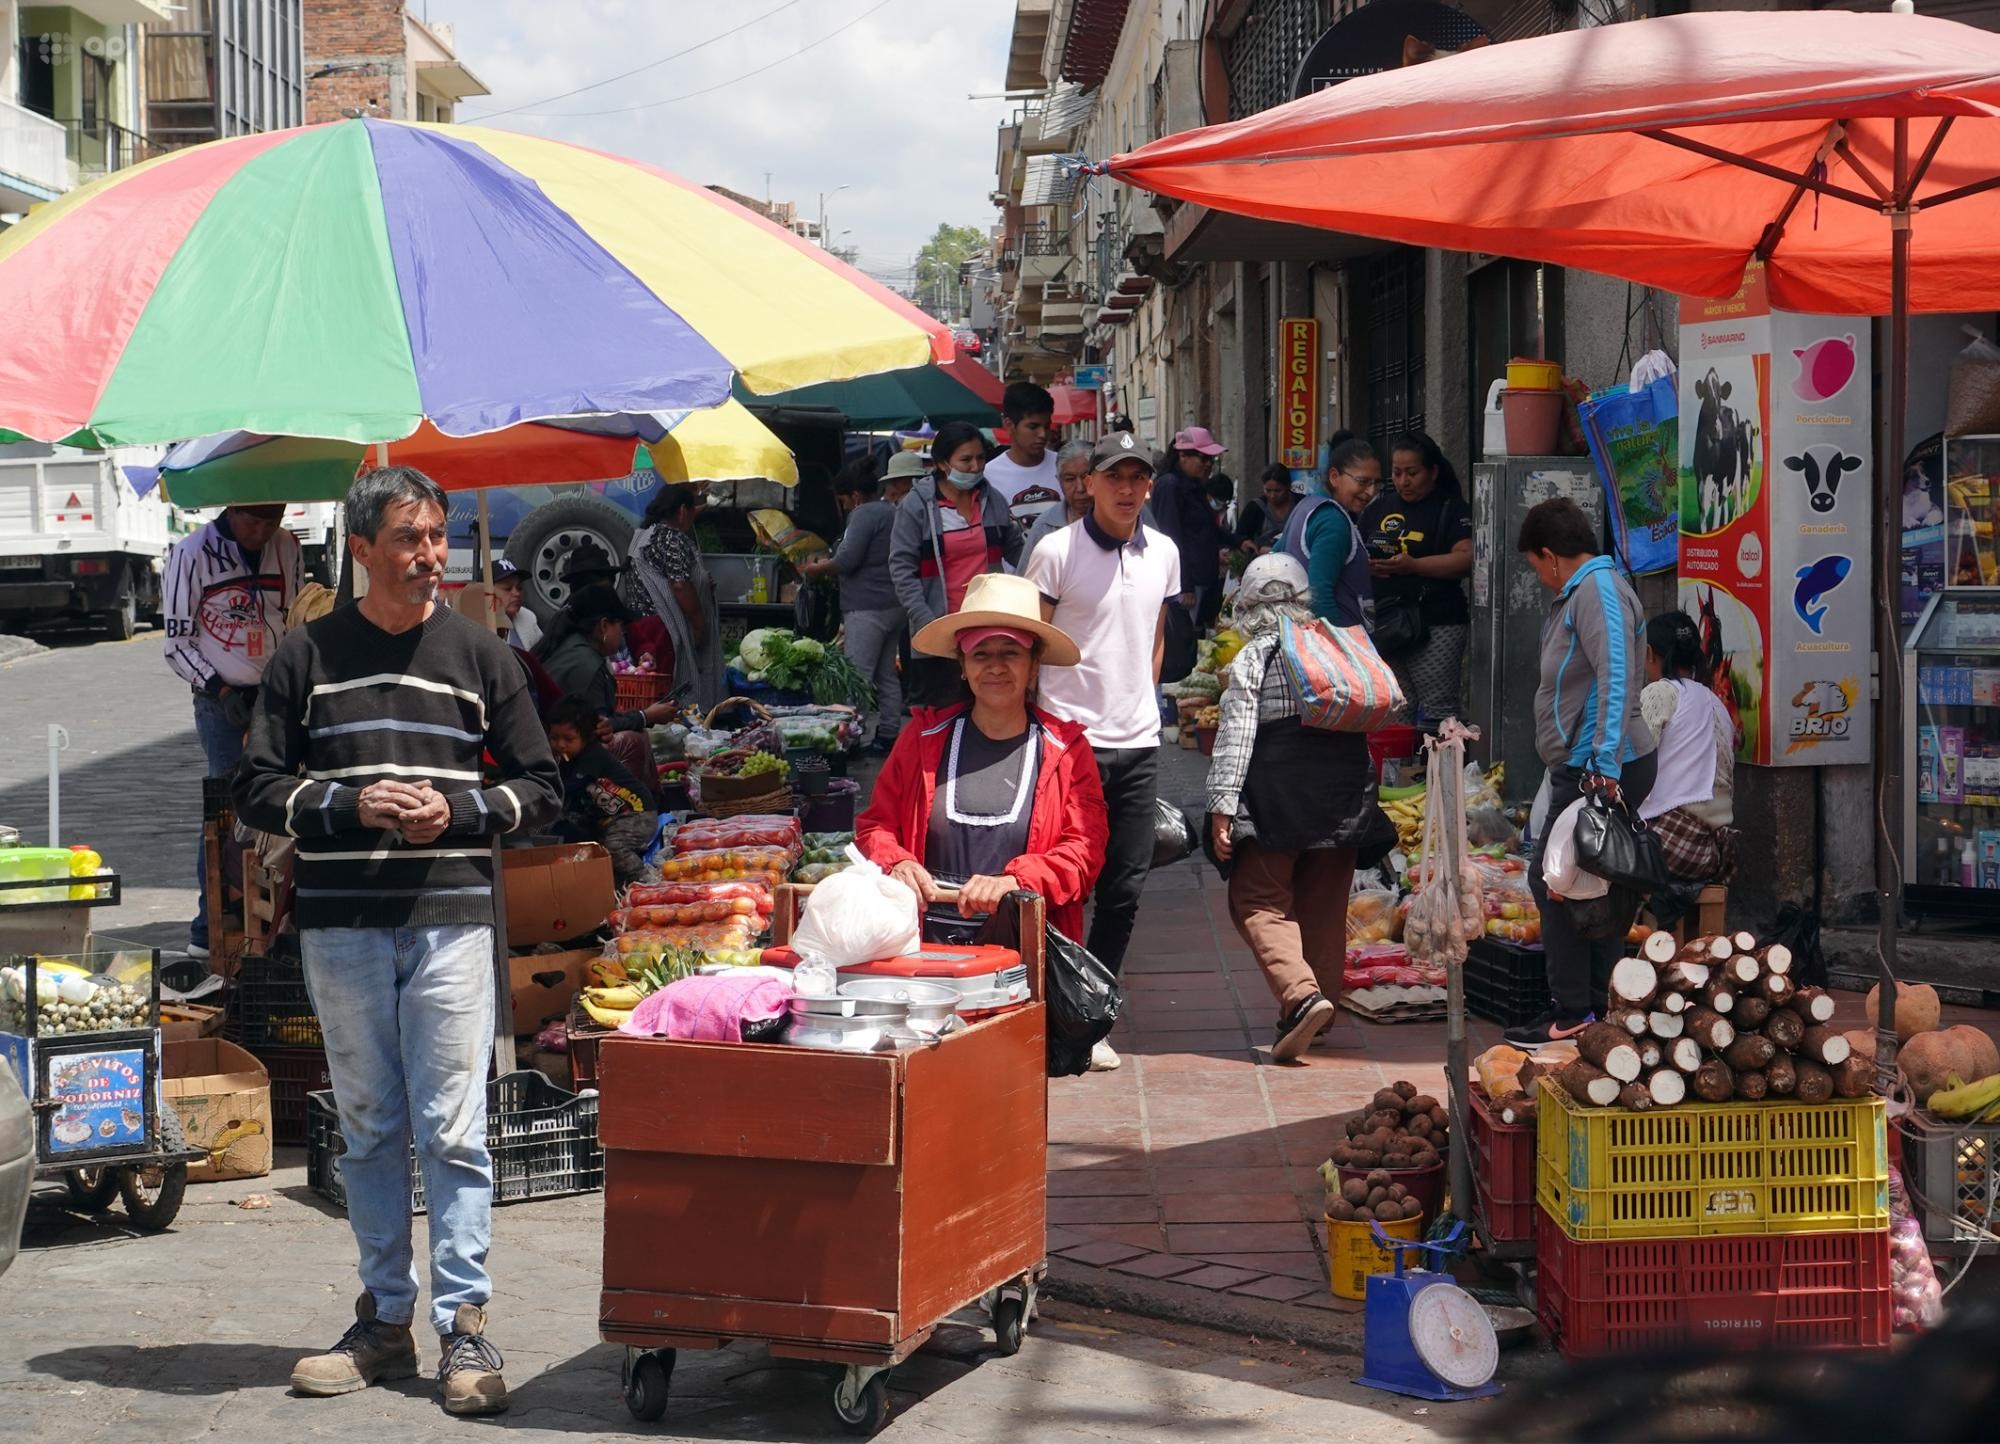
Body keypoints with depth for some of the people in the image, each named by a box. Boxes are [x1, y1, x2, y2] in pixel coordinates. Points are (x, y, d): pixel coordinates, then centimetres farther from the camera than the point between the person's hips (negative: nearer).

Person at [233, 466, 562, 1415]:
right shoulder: (308, 657, 6)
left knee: (453, 1132, -5)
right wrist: (351, 806, -10)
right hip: (340, 926, 1)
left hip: (449, 920, -1)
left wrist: (456, 810, -8)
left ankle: (465, 1327, -2)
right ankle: (385, 1320, 16)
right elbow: (259, 788, 7)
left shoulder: (479, 654, 7)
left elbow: (540, 789, 10)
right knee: (368, 1130, 8)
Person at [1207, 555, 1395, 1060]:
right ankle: (1321, 1000, 19)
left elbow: (1236, 734, -11)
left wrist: (1222, 805, -12)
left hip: (1278, 797, -5)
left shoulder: (1252, 659, -5)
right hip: (1345, 796, 5)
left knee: (1260, 901, -1)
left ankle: (1301, 994, -21)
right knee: (1324, 904, 14)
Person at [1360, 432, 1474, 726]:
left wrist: (1413, 565, -20)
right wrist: (1365, 565, -2)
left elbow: (1466, 559, -12)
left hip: (1435, 627, -6)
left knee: (1437, 710, -12)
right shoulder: (1380, 508, 18)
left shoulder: (1451, 509, 0)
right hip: (1384, 623, 6)